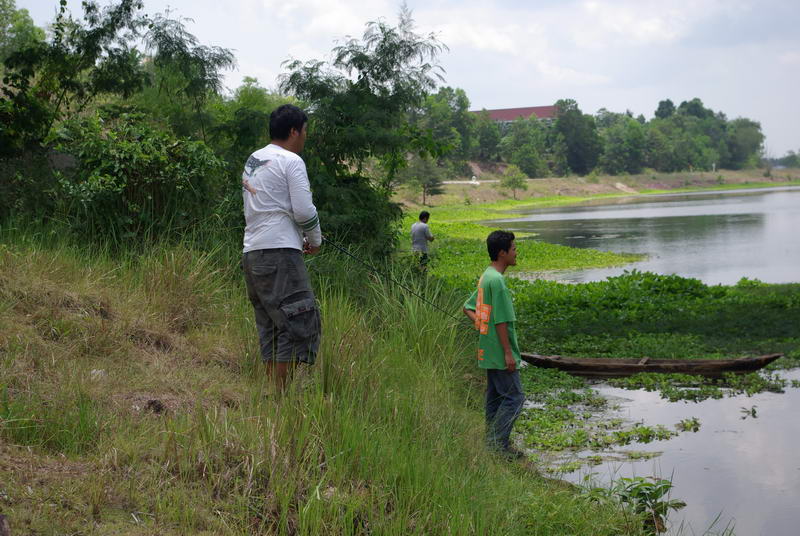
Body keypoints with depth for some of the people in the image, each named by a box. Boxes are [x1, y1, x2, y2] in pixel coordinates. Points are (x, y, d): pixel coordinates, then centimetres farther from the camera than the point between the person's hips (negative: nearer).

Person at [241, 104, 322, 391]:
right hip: (279, 251, -9)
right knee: (298, 323, -8)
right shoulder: (291, 161, -7)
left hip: (252, 252, 9)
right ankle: (280, 392, -12)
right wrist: (316, 239, 6)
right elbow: (304, 210, -12)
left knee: (271, 325, 12)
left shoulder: (252, 161, 20)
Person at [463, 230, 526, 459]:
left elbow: (468, 307, 20)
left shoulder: (486, 277, 12)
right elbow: (501, 320, -21)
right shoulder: (497, 280, -19)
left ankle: (493, 444, 20)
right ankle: (499, 444, -5)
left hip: (489, 352, 10)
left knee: (495, 397, 14)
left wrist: (482, 325, 8)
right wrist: (508, 353, -18)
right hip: (499, 352, -10)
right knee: (514, 396, -5)